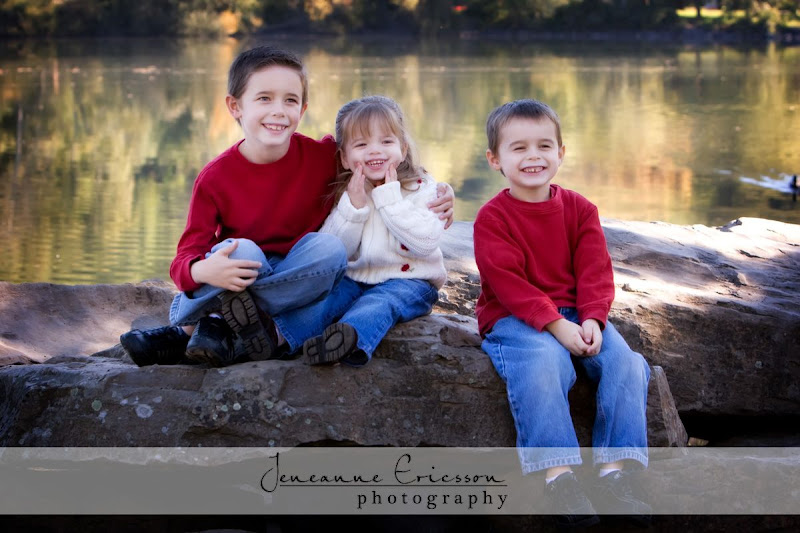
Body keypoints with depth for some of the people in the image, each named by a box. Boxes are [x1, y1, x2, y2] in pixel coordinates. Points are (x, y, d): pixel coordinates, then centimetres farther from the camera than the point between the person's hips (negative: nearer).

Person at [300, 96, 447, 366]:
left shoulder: (421, 189, -1)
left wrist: (389, 199, -17)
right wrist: (353, 206, -12)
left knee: (378, 302, -35)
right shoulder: (344, 194, 8)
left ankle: (352, 337, -67)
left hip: (409, 280, -4)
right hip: (355, 280, 4)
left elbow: (426, 243, -16)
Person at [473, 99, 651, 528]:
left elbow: (595, 272, 2)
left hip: (576, 314, 5)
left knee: (624, 361, -22)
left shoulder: (579, 209, 9)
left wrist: (592, 320, -18)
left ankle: (615, 470, -22)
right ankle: (558, 476, -37)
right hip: (514, 319, -4)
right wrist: (555, 324, -24)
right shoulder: (492, 218, -3)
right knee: (542, 363, -37)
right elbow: (509, 283, -13)